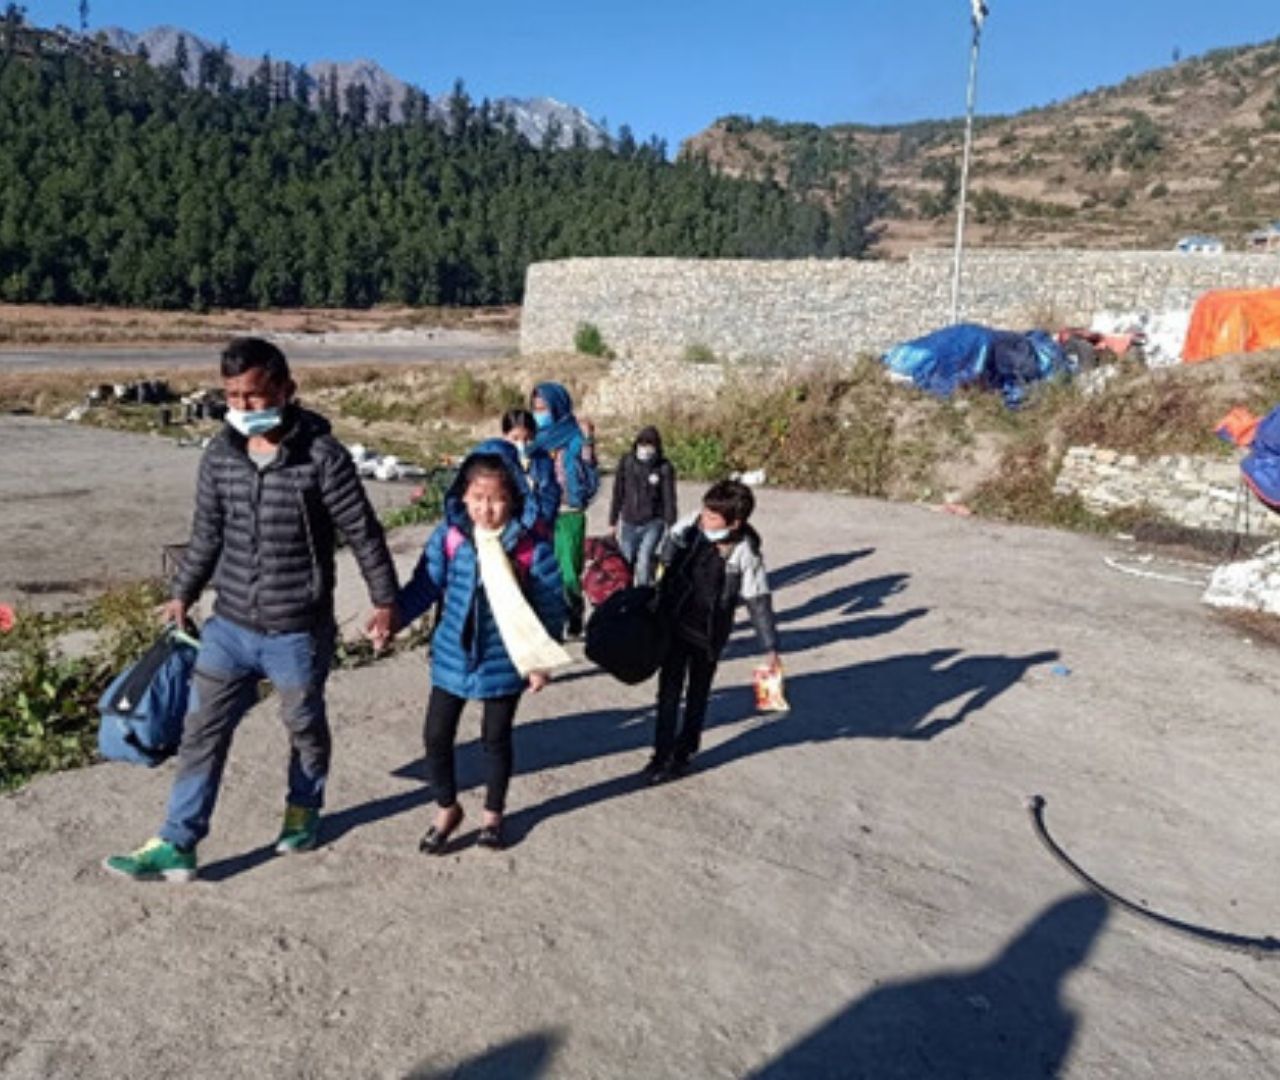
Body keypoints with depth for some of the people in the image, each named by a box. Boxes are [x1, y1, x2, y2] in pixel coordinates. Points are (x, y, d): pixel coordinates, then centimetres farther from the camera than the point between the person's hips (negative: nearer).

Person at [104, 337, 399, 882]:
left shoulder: (322, 456, -16)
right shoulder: (220, 455, -1)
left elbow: (363, 532, -9)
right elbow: (207, 534, 12)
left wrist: (385, 599, -4)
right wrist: (182, 594, 16)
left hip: (299, 631, -4)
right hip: (229, 625, 4)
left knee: (305, 725, 17)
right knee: (202, 731, 6)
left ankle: (303, 809, 42)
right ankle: (177, 844, 17)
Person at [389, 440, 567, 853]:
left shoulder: (533, 545, -15)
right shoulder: (449, 536, -9)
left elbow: (550, 605, -7)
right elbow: (424, 585, -4)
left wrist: (542, 660, -5)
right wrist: (393, 614, -20)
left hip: (505, 661, -2)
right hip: (453, 656, 2)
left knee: (496, 739, 15)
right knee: (436, 735, 8)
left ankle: (493, 814, 39)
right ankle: (447, 809, 34)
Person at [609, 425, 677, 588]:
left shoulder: (664, 468, -8)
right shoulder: (626, 463, -2)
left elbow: (669, 499, -4)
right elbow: (618, 494, 6)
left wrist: (671, 527, -6)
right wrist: (613, 521, 10)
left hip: (653, 524, -3)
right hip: (629, 524, 3)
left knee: (644, 559, -18)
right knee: (626, 562, 10)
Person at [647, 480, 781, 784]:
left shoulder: (745, 553, -22)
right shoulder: (692, 525, -14)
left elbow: (759, 601, -17)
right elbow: (672, 543, 7)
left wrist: (770, 648, -17)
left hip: (709, 633, -2)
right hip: (674, 624, 3)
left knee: (697, 695, 15)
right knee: (669, 690, 7)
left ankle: (682, 754, 33)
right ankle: (662, 755, 19)